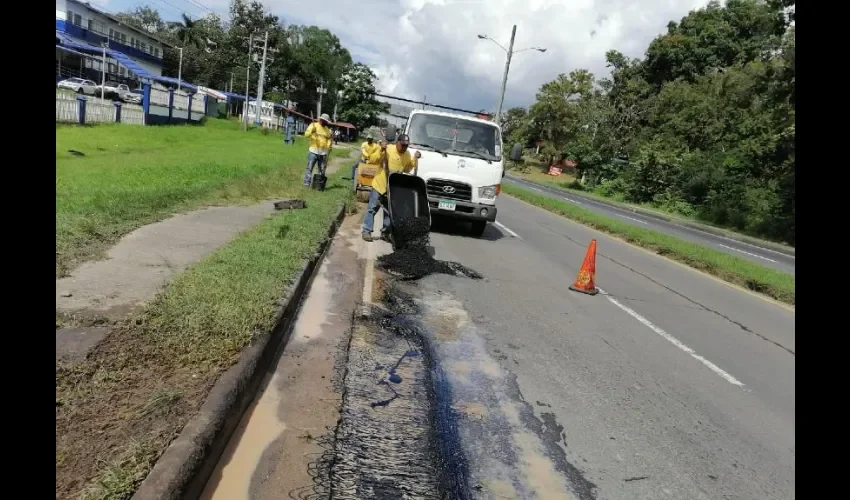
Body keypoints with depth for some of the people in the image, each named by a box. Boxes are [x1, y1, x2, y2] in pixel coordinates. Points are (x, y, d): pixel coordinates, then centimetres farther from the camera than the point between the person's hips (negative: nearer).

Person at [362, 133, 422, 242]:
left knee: (389, 212, 9)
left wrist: (415, 159, 2)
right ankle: (367, 231, 7)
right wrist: (381, 150, -28)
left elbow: (407, 169, 14)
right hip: (379, 184, -4)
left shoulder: (407, 154, 3)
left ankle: (385, 232, 19)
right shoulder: (388, 149, -13)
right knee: (372, 209, 1)